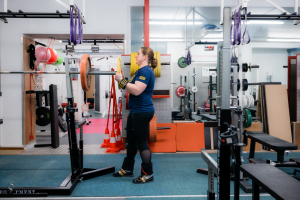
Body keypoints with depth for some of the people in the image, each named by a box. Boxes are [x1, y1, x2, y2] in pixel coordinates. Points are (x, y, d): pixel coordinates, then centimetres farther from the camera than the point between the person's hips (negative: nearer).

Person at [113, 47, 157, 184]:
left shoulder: (145, 71, -16)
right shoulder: (141, 71, 17)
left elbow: (137, 90, -27)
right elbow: (132, 88, 17)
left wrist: (121, 81, -22)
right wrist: (123, 80, 8)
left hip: (142, 112, -11)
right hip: (136, 111, 11)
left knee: (141, 142, -2)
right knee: (131, 141, 17)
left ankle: (148, 174, 10)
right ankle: (127, 169, 31)